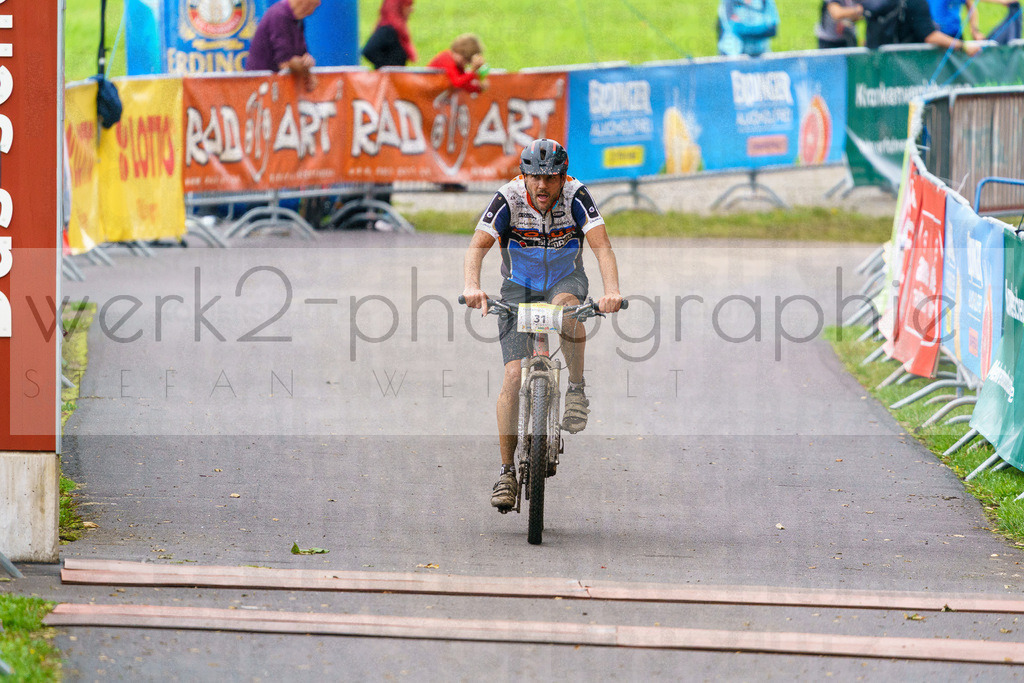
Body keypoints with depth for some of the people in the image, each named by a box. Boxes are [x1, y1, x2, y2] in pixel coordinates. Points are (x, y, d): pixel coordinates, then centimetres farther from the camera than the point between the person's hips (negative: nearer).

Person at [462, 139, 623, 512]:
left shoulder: (575, 197, -21)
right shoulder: (509, 198, -21)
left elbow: (601, 245, -29)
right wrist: (472, 286, -45)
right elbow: (478, 246, -26)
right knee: (513, 373, -13)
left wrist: (612, 291, -46)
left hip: (565, 279, 0)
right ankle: (507, 471, -8)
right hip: (519, 286, 0)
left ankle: (577, 390, -18)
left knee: (567, 304, -38)